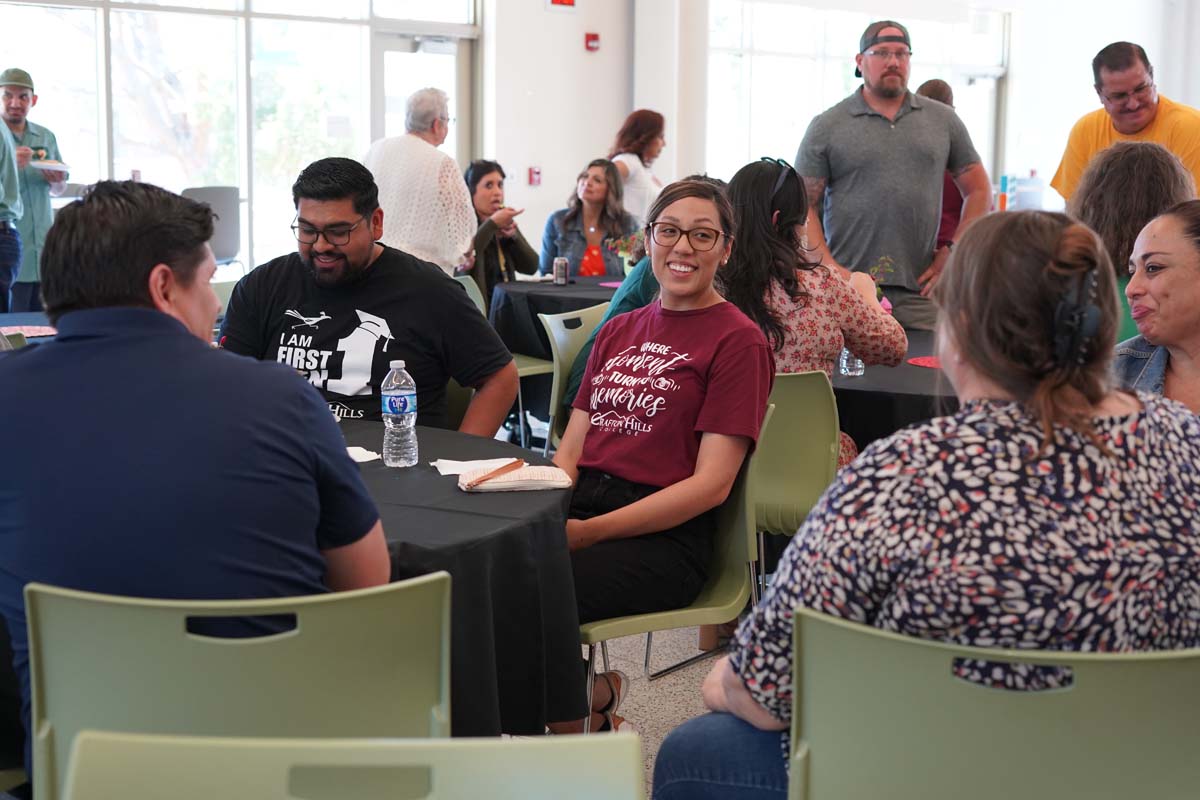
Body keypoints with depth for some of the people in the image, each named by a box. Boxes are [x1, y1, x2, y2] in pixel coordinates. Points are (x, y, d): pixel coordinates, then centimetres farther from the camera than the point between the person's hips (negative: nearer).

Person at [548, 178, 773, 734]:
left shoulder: (737, 340, -1)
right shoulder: (618, 331, 21)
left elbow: (711, 483, -8)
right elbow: (571, 448, 17)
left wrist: (588, 533, -16)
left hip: (665, 537, -6)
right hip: (580, 505, 6)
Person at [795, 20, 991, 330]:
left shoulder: (944, 121, 12)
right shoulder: (827, 127, 5)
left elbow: (979, 190, 16)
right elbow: (804, 205, 2)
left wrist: (954, 251, 4)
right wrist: (828, 266, -10)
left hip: (919, 293, 2)